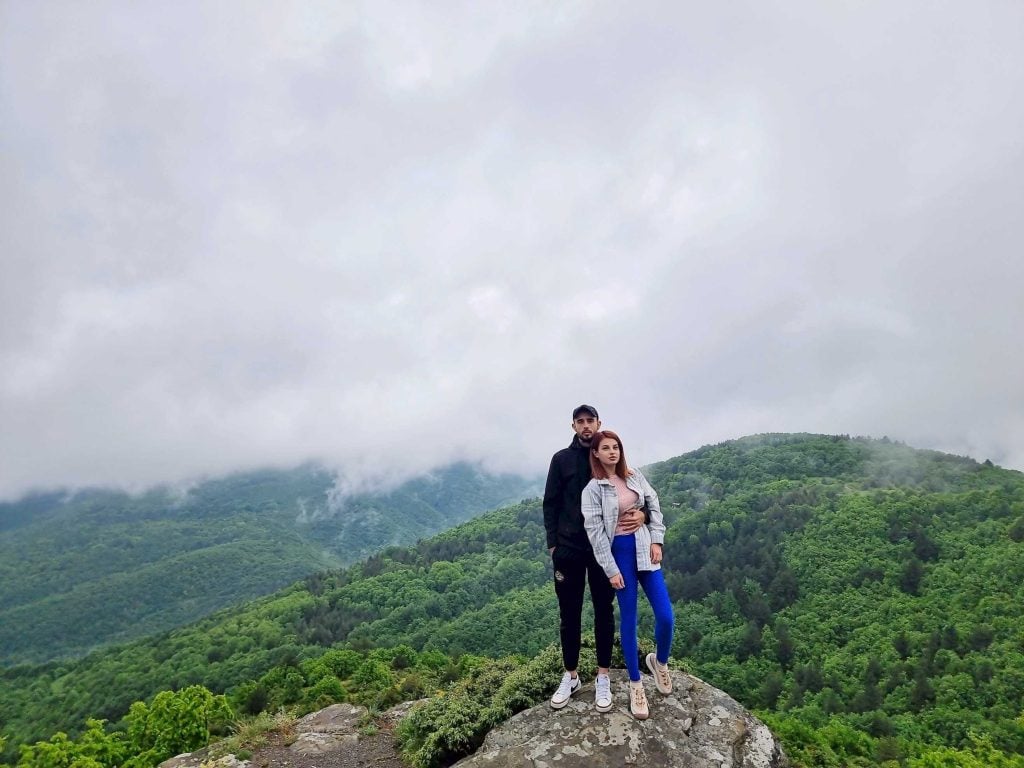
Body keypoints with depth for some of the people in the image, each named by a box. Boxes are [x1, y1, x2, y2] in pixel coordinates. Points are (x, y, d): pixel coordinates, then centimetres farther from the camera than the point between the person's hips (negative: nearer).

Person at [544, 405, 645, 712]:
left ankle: (603, 677, 21)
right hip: (569, 549, 0)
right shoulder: (561, 459, 1)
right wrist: (553, 543, -3)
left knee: (604, 611, 8)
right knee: (569, 614, 8)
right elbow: (550, 503, 3)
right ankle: (570, 676, 23)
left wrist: (641, 515, -18)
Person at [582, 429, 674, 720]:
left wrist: (656, 541, 0)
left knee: (666, 617, 0)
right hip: (619, 552, -4)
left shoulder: (635, 476, 5)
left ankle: (660, 661, 31)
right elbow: (595, 531, -11)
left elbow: (654, 506, 10)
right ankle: (636, 685, 19)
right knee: (628, 619, 4)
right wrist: (611, 570, -12)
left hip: (644, 548, 4)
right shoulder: (593, 489, -9)